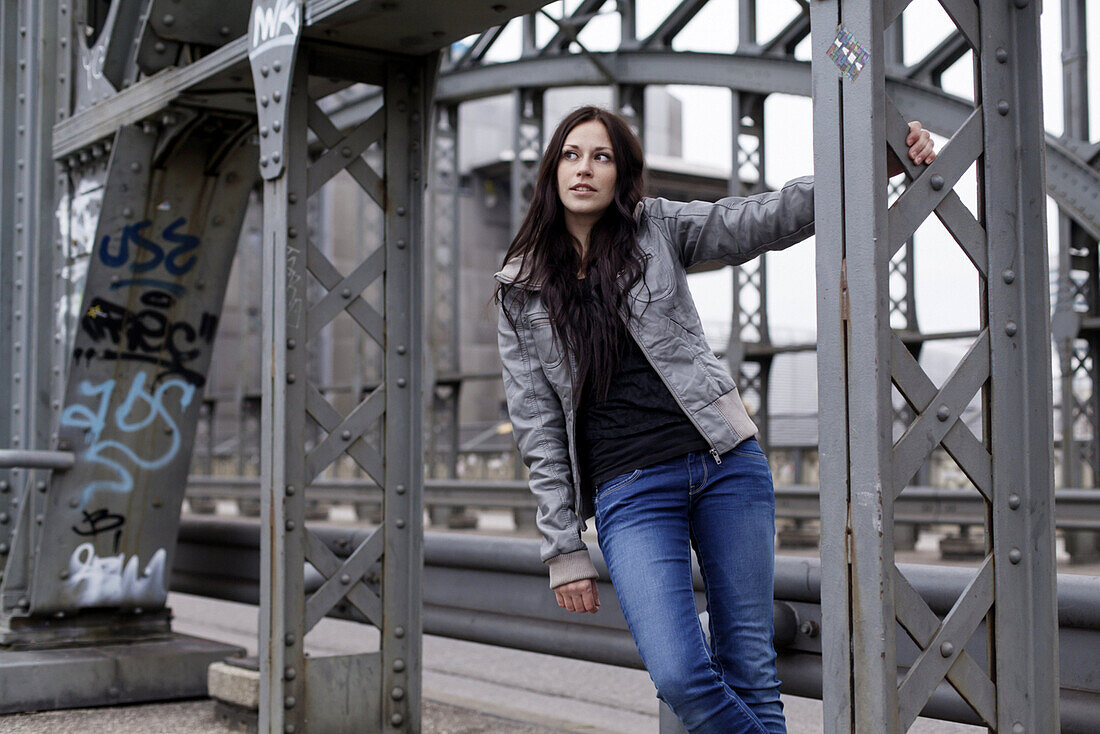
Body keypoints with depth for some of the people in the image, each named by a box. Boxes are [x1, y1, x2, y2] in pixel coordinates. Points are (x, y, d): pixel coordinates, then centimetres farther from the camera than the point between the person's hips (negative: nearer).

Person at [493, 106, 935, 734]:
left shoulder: (658, 228, 8)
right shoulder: (523, 293, 8)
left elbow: (766, 220, -3)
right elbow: (539, 430, 6)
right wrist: (564, 548, 1)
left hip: (727, 464, 1)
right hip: (630, 492, -1)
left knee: (751, 673, 2)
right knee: (680, 679, -17)